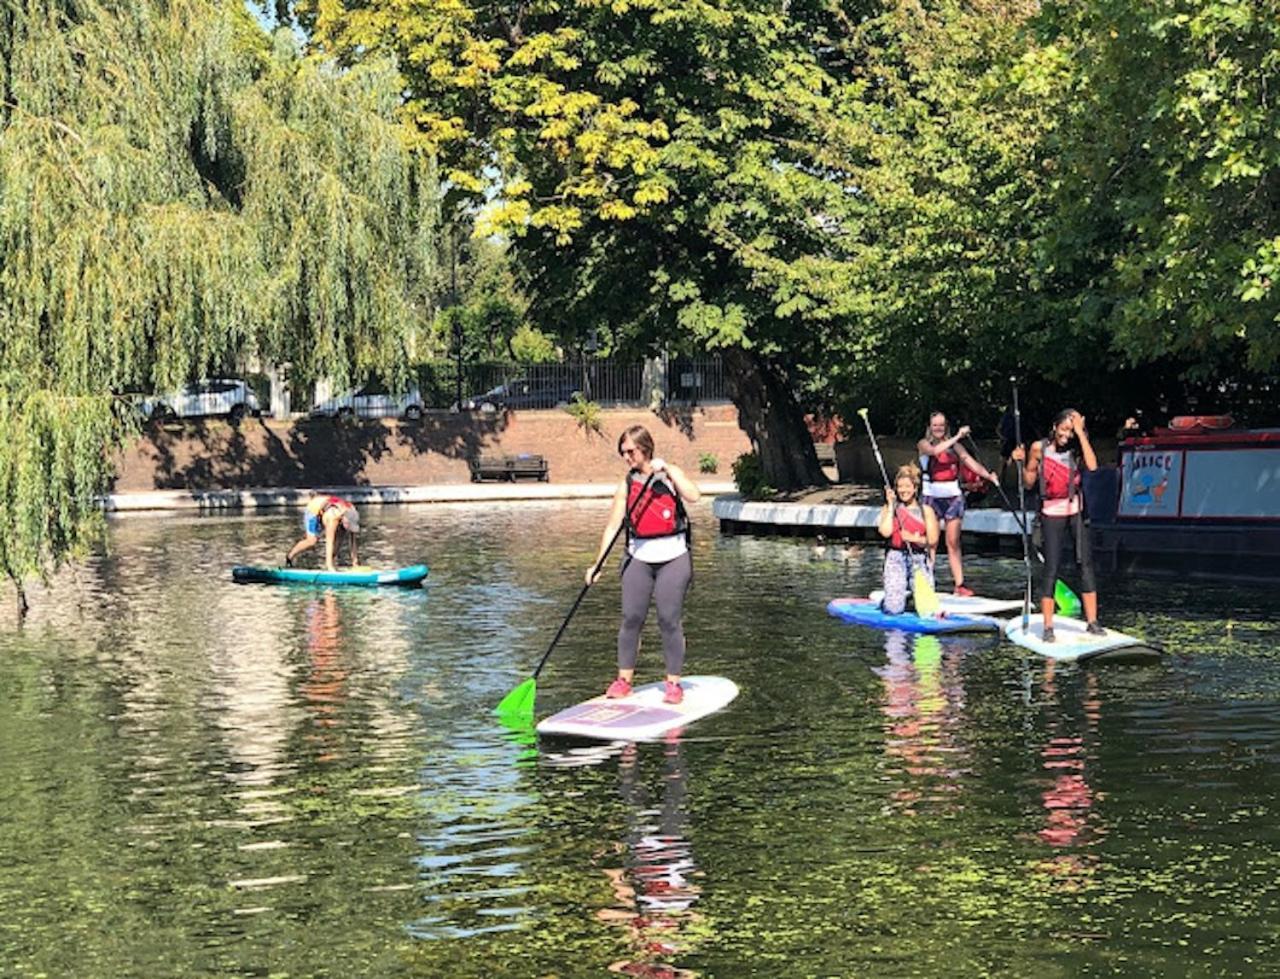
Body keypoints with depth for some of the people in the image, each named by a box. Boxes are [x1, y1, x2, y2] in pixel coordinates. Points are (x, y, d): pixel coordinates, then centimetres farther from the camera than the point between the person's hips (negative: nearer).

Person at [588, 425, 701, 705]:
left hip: (673, 558, -2)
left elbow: (693, 496, -18)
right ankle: (624, 679, 13)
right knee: (631, 618, 1)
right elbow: (613, 526, 1)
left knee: (669, 620, -2)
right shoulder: (627, 484, 4)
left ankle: (673, 682, 7)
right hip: (639, 558, 2)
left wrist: (666, 470, -18)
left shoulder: (669, 473, 0)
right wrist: (597, 564, -4)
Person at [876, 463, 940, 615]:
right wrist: (891, 505, -7)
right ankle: (892, 597, 21)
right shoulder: (889, 508, 7)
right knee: (894, 610, -16)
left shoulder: (926, 510, 7)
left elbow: (933, 540, 0)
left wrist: (915, 539, -18)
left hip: (919, 559, 1)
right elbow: (886, 532, -11)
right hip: (896, 558, -1)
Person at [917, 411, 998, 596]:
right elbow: (935, 451, -21)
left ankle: (959, 584, 1)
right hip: (932, 497, -2)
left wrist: (987, 474, -20)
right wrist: (957, 437, -25)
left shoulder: (954, 445, 7)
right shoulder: (924, 444, 0)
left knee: (953, 542, 3)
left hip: (954, 496, 2)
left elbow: (969, 460, -4)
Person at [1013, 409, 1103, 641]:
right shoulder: (1039, 448, -3)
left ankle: (1092, 621, 3)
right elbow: (1029, 483, 4)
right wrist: (1022, 462, -13)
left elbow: (1092, 465, -22)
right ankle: (1048, 627, 0)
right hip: (1052, 513, -2)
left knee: (1086, 563, -2)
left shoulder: (1076, 449, -1)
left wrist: (1080, 432, -18)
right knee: (1051, 568, -4)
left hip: (1076, 511, 2)